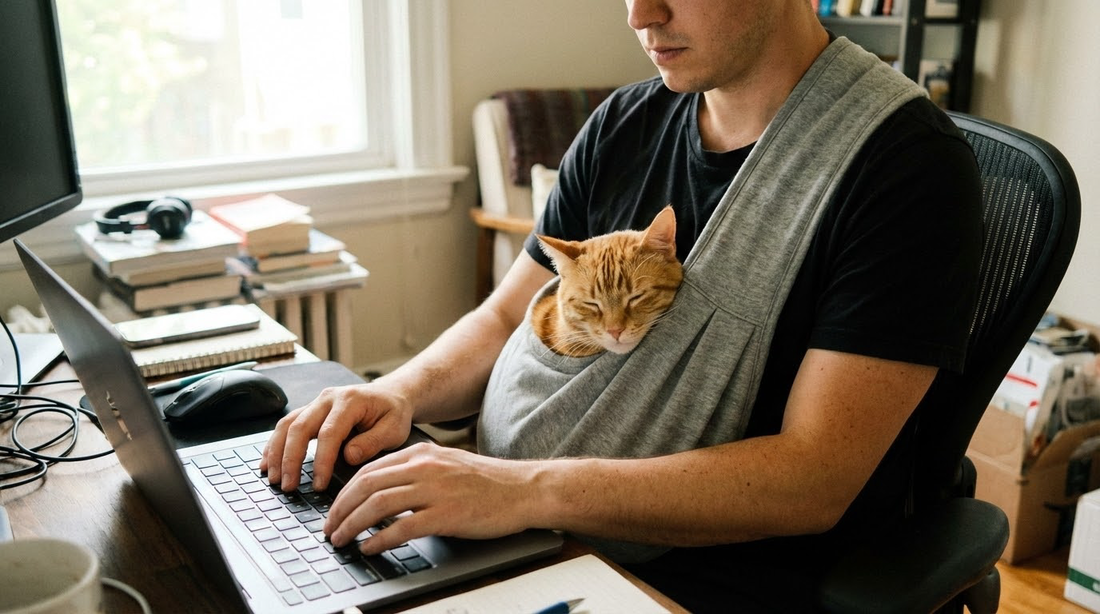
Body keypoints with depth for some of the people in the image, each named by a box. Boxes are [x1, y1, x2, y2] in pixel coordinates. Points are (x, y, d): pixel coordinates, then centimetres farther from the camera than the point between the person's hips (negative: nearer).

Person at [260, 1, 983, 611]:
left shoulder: (909, 165, -16)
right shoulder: (624, 126, 5)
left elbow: (814, 481, -22)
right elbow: (507, 319, 11)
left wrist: (529, 490, -31)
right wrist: (399, 393, -11)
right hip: (567, 535, 6)